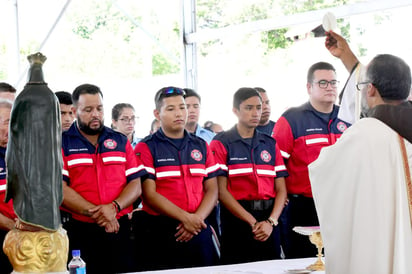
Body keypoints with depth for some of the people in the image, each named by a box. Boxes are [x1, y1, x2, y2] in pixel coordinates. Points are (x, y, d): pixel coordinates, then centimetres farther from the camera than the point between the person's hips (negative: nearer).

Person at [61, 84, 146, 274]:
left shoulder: (120, 141, 13)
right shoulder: (61, 143, 4)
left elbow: (136, 184, 7)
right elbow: (59, 188, -7)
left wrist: (114, 207, -12)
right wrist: (94, 212, -17)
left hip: (119, 229, 3)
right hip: (79, 233, -2)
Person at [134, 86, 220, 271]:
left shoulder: (201, 146, 14)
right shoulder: (146, 148, 0)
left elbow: (212, 189, 8)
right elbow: (150, 194, -9)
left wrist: (197, 218, -10)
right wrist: (186, 218, -17)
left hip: (198, 230, 4)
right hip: (160, 233, -4)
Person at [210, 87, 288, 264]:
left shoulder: (270, 144, 12)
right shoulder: (221, 143, 0)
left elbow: (281, 189, 7)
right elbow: (221, 190, -7)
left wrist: (271, 221, -10)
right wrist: (252, 222, -13)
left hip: (269, 219, 4)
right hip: (236, 218, -4)